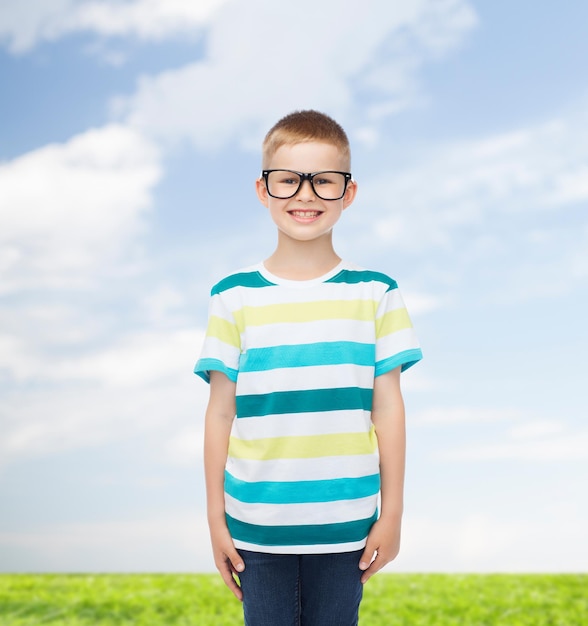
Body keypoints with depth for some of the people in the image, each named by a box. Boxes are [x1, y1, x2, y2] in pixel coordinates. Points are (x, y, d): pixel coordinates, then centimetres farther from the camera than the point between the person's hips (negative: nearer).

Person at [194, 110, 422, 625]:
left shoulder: (375, 294, 0)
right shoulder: (235, 298, -1)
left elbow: (388, 409, 2)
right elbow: (220, 413, 2)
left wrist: (392, 513, 3)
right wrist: (215, 516, 3)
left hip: (345, 525, 0)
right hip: (257, 525, 0)